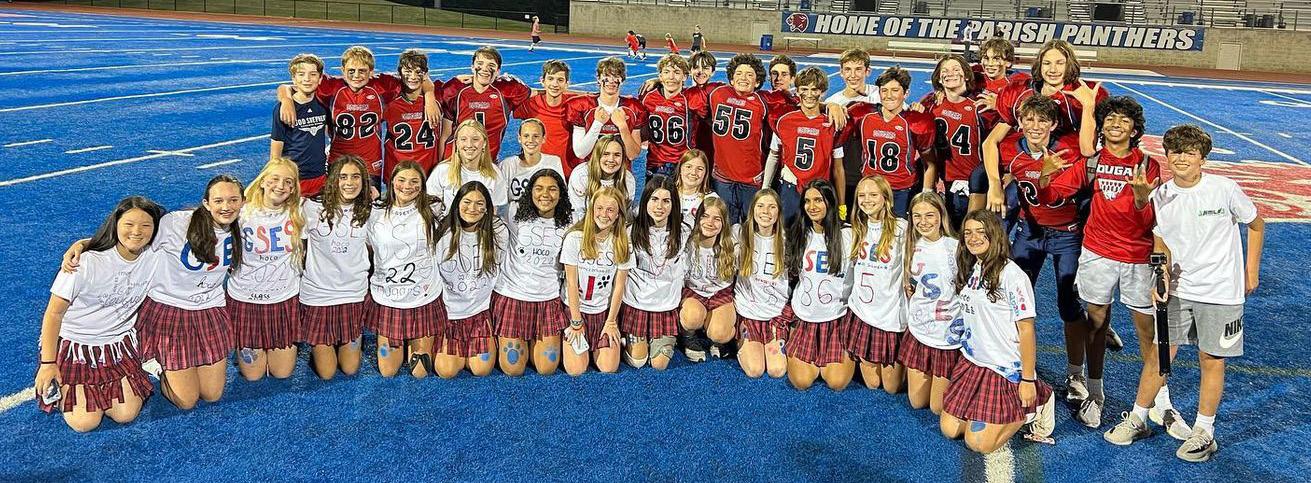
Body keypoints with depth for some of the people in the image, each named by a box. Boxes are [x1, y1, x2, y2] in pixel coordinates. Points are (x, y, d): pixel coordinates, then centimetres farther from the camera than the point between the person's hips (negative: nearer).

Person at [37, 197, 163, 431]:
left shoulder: (154, 255, -12)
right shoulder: (87, 263, -21)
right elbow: (54, 313, -14)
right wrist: (48, 363, -13)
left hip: (120, 344, 4)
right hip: (74, 344, -4)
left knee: (126, 415, -8)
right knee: (84, 423, -11)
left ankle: (98, 389, 21)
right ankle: (64, 389, 20)